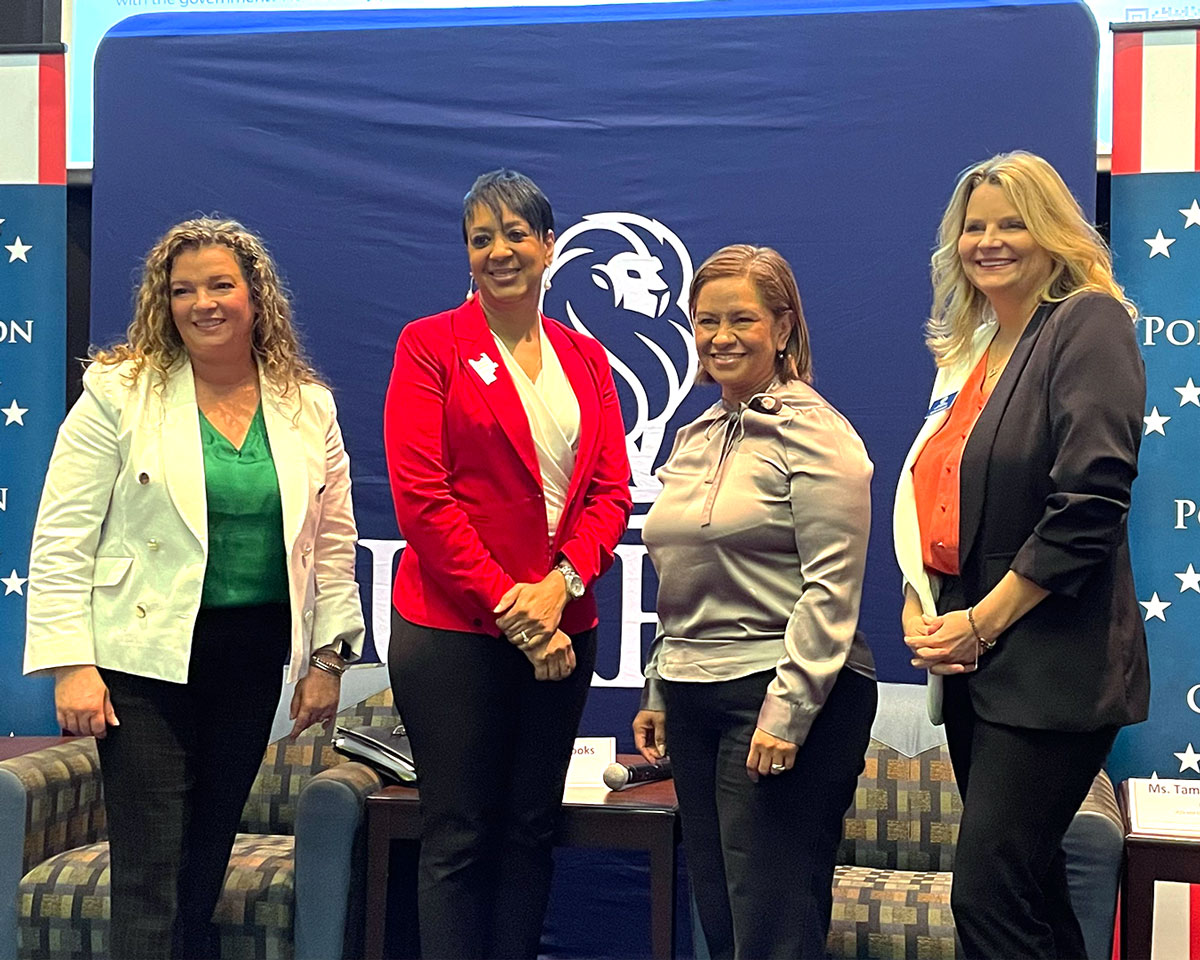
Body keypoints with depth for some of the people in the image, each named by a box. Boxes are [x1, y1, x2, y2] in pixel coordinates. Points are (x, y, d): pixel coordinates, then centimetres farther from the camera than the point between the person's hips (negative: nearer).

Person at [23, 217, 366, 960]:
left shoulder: (308, 406, 6)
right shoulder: (119, 392, -5)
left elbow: (333, 539, 11)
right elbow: (62, 540, -6)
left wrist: (329, 656, 7)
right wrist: (71, 664, -12)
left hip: (254, 658, 4)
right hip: (146, 655, -3)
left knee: (206, 863, 14)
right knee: (151, 876, -4)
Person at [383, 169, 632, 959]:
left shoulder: (586, 358, 12)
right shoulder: (430, 346, -1)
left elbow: (611, 490, 6)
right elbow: (422, 496, -9)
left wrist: (561, 584, -12)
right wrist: (509, 607, -14)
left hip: (561, 630, 4)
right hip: (453, 631, -4)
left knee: (533, 830, 10)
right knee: (459, 837, 1)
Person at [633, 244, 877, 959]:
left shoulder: (812, 431, -8)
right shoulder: (695, 439, 15)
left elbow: (832, 585, -15)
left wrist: (786, 711, -19)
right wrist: (659, 694, 18)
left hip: (782, 695, -8)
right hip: (695, 702, 8)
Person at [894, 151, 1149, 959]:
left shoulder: (1087, 324, -9)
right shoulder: (966, 350, 15)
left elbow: (1090, 503, -19)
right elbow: (932, 496, 18)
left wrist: (983, 621, -15)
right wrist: (919, 606, 0)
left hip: (1050, 670, -8)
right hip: (973, 669, 8)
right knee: (1027, 893, 14)